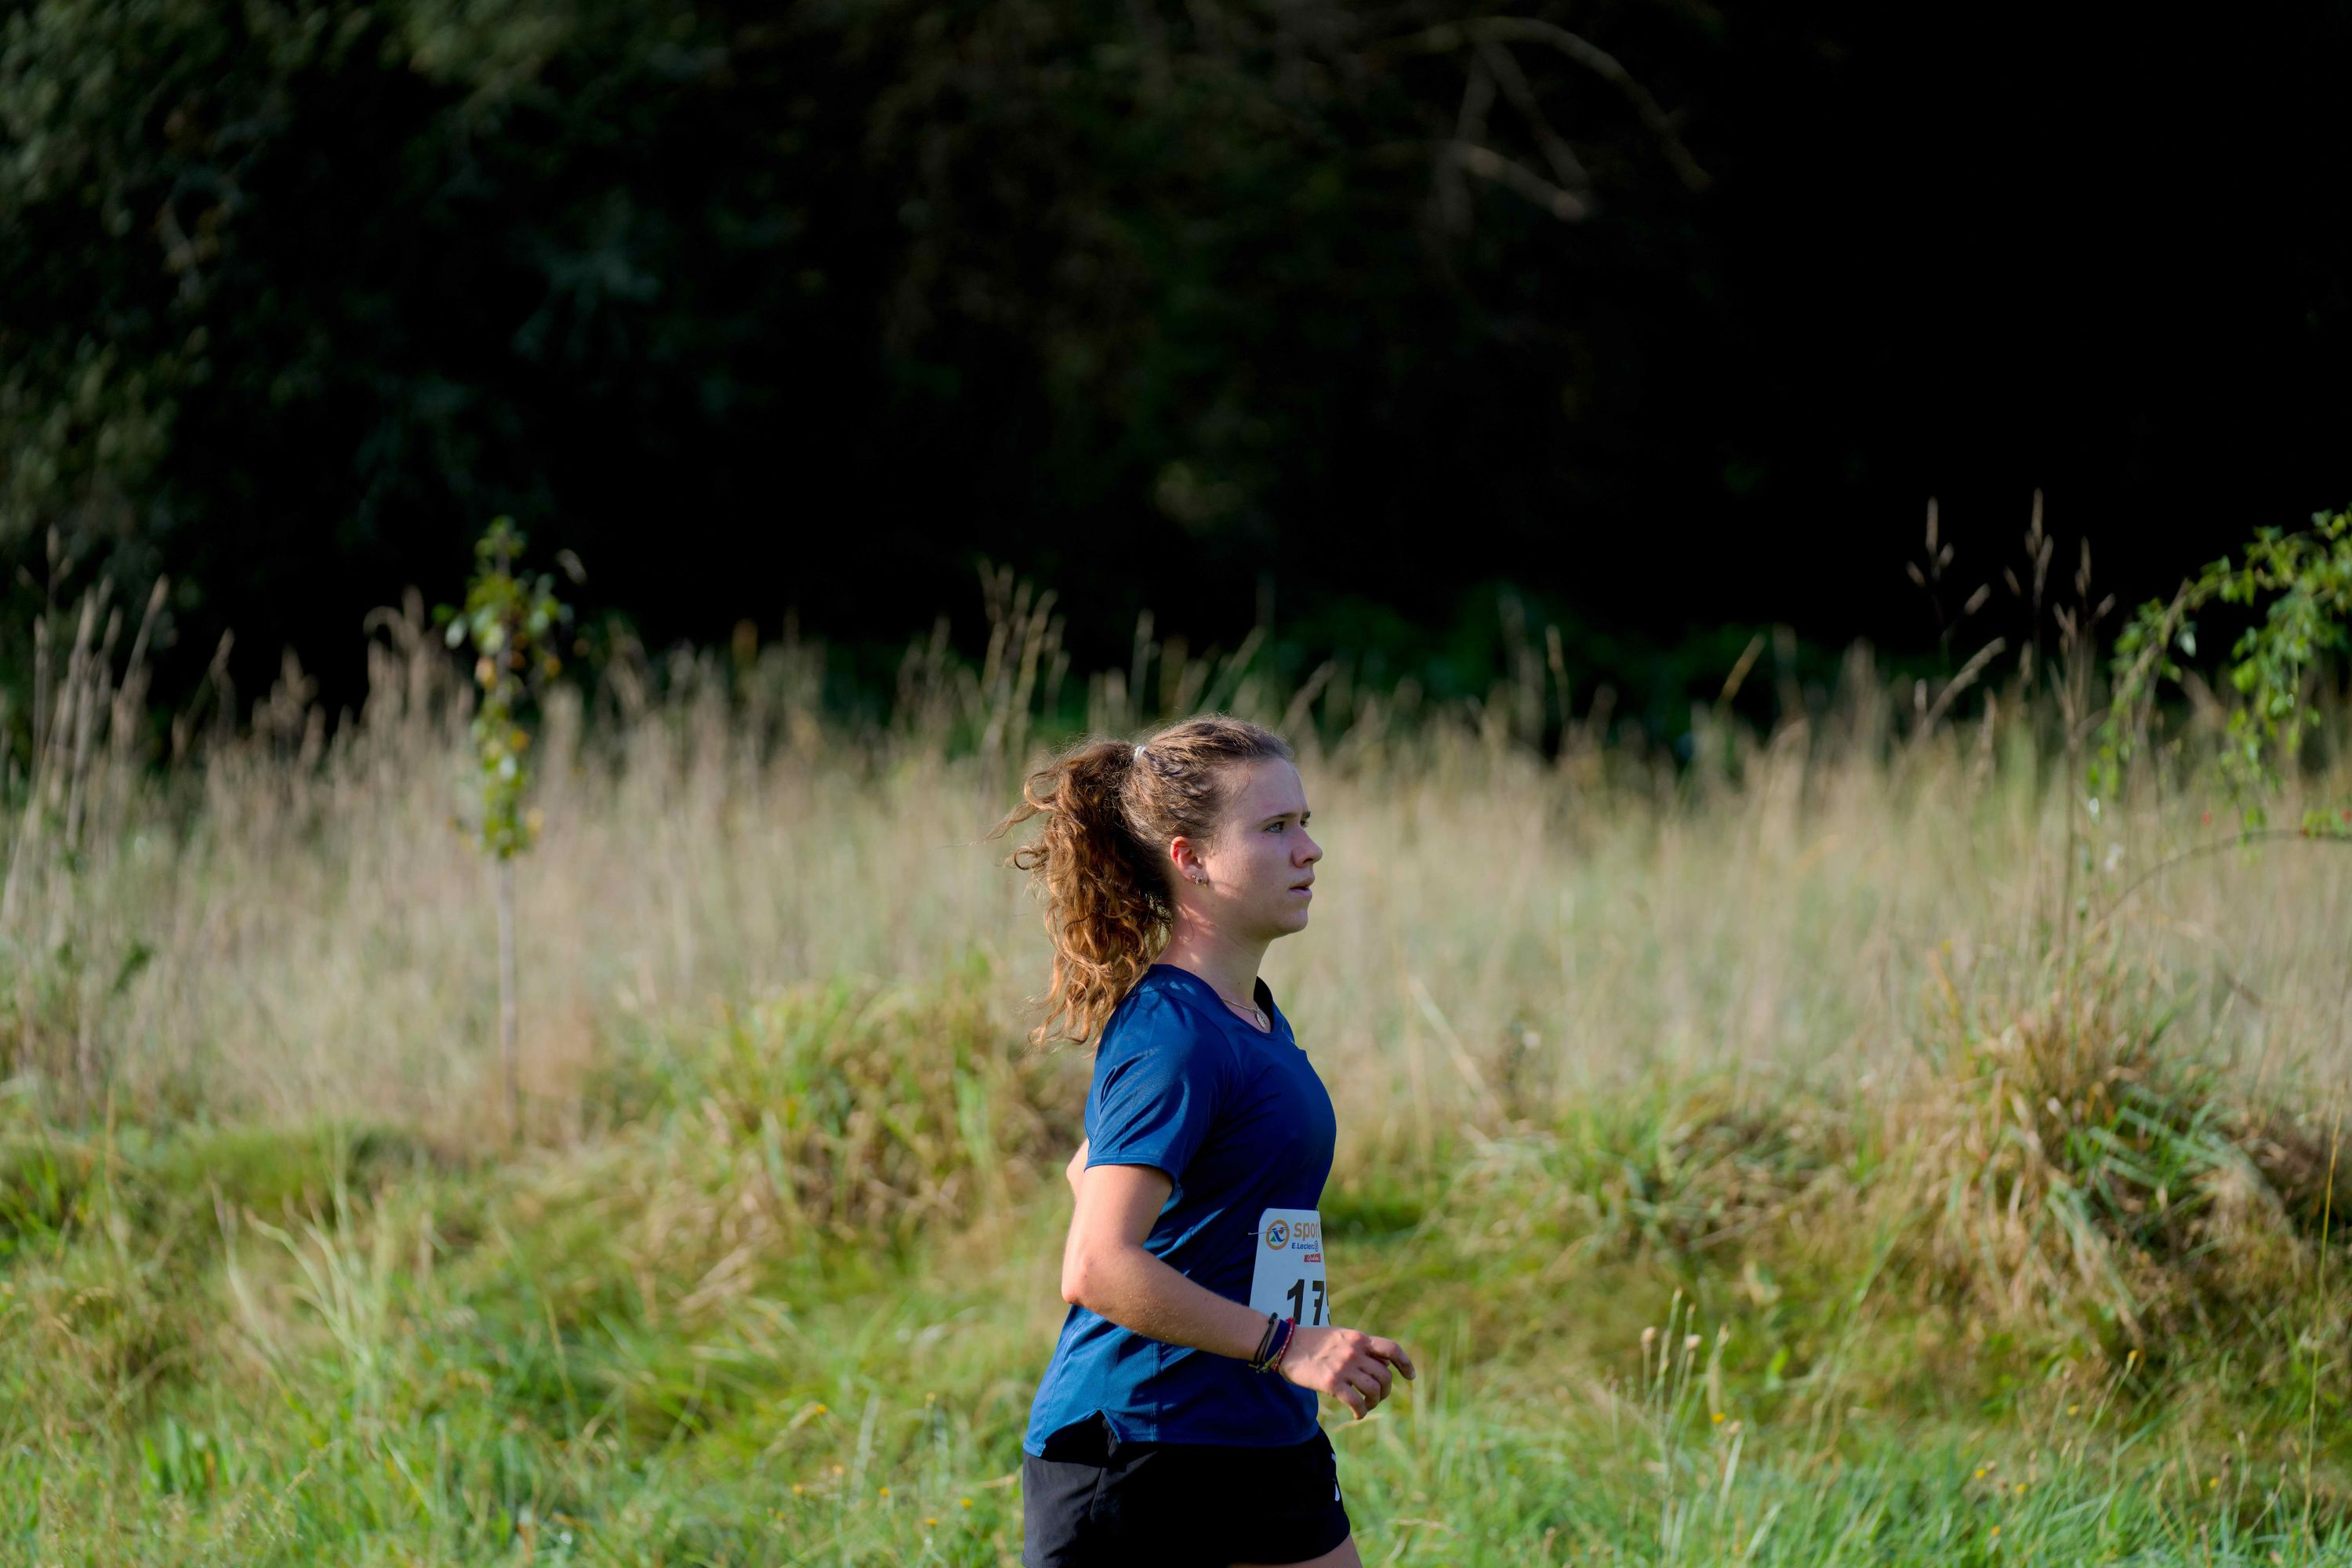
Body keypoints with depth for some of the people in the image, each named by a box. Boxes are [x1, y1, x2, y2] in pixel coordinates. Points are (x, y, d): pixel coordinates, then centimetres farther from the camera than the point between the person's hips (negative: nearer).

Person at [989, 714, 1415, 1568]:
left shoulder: (1253, 1015, 12)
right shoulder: (1173, 1035, -18)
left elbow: (1092, 1168, 27)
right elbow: (1095, 1270, -26)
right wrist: (1285, 1346, -24)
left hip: (1267, 1449, 10)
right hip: (1129, 1456, -9)